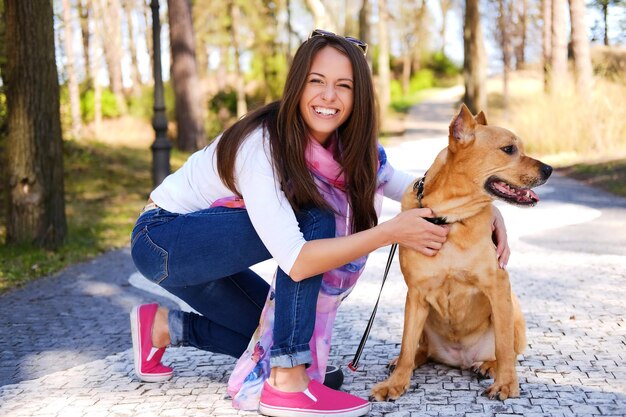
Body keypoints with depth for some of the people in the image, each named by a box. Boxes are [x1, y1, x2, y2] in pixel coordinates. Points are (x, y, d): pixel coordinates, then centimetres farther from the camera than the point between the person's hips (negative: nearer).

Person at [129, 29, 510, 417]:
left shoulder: (345, 146, -10)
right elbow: (296, 261, -38)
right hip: (161, 237, -8)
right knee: (314, 220, -25)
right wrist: (391, 232, -36)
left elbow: (410, 185, 0)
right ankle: (288, 382, -24)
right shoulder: (262, 146, -31)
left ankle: (161, 327, 16)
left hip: (204, 248, 8)